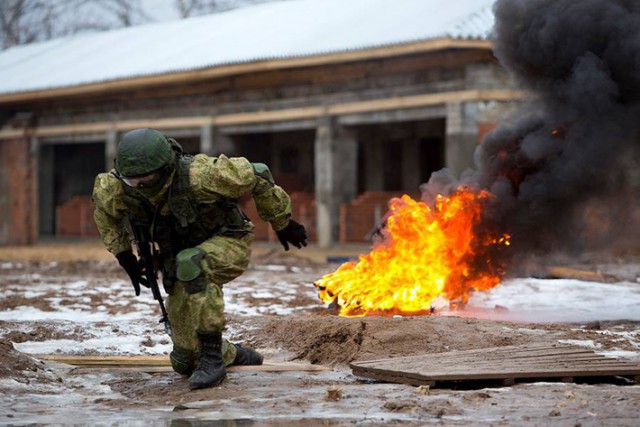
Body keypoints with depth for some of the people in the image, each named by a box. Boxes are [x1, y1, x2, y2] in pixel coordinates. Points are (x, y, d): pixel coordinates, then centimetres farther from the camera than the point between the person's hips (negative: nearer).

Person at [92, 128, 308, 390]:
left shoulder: (197, 175, -34)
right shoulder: (117, 188, -21)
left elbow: (256, 176, -20)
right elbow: (103, 202, 5)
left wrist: (282, 224, -8)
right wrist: (123, 255, 2)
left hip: (228, 243, -5)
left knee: (190, 265, -41)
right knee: (185, 361, 4)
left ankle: (212, 358, -32)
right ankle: (234, 355, 37)